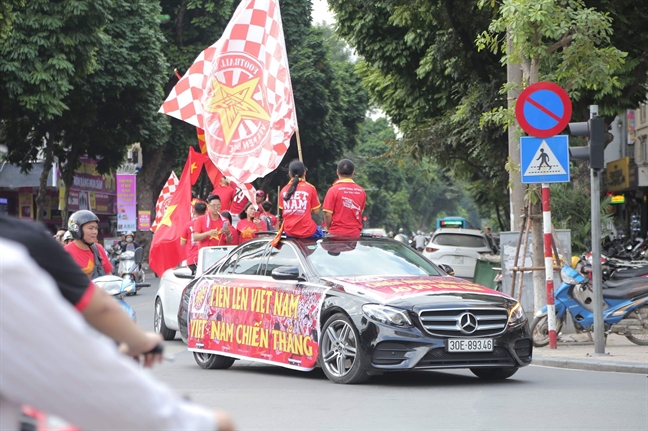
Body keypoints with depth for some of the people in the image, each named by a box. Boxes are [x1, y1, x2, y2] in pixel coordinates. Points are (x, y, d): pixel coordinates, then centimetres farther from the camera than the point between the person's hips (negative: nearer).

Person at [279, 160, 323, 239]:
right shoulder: (310, 188, -6)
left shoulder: (284, 190, 2)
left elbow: (283, 212, 10)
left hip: (289, 232, 3)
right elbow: (316, 211, -2)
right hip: (307, 232, -3)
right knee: (320, 234, 27)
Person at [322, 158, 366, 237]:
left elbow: (327, 214, -7)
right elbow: (360, 213, 9)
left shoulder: (333, 190, -8)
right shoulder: (361, 191, 2)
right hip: (355, 234, 3)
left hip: (337, 234, -3)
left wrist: (329, 228, 7)